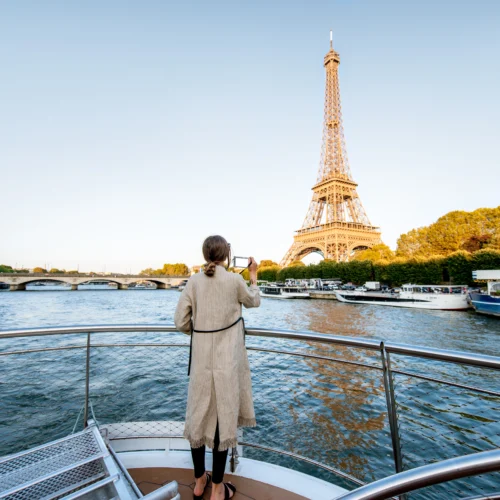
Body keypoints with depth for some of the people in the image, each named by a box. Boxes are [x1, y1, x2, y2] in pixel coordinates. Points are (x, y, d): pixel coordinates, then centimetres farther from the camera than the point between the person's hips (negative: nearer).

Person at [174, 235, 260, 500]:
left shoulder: (193, 281, -4)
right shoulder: (234, 280, -10)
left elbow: (181, 322, -2)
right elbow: (254, 301, 9)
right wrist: (253, 275, 22)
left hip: (201, 355, 3)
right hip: (226, 356, -3)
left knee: (199, 413, 18)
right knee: (223, 416, 11)